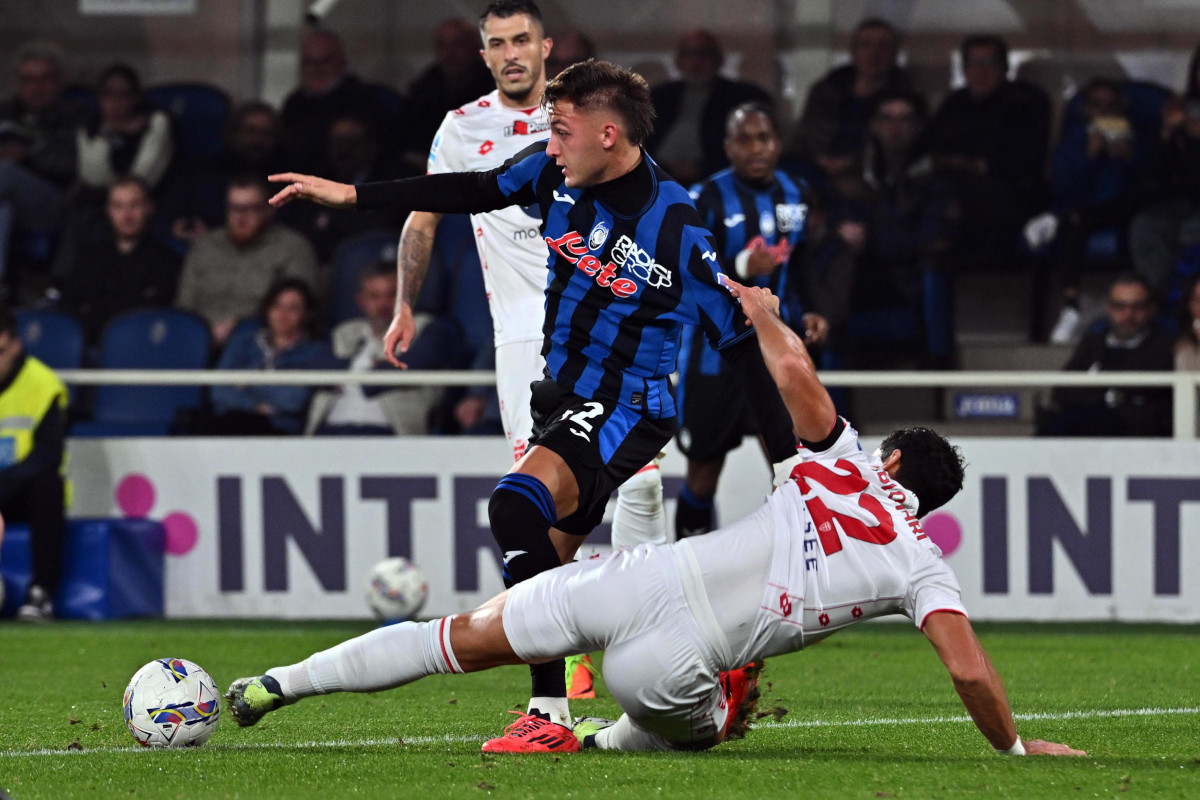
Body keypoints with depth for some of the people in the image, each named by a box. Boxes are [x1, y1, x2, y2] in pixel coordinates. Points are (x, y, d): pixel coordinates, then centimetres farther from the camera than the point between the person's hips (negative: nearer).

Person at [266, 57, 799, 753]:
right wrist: (353, 195, 15)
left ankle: (550, 714, -31)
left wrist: (790, 454, -14)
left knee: (519, 505, -30)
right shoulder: (557, 174, -4)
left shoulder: (677, 230, -21)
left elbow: (740, 340, -14)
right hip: (562, 392, 8)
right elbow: (475, 192, 13)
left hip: (626, 403, -8)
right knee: (552, 556, 14)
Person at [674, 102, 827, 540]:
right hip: (716, 348, -4)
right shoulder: (707, 199, -12)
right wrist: (739, 268, -33)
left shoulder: (796, 194, 6)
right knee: (704, 471, 5)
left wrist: (807, 316, 3)